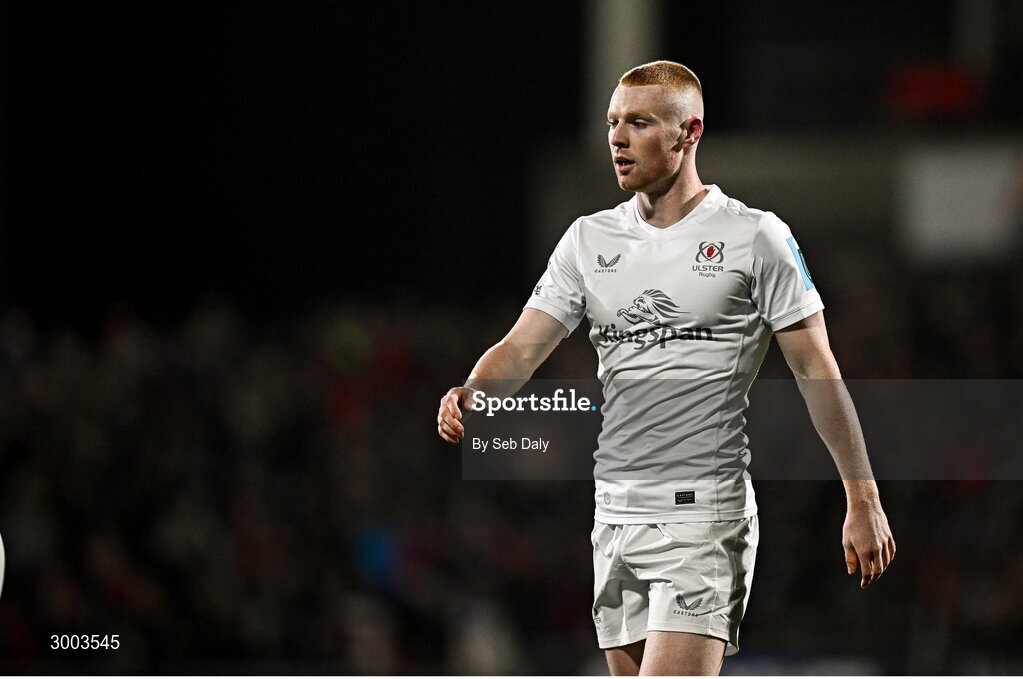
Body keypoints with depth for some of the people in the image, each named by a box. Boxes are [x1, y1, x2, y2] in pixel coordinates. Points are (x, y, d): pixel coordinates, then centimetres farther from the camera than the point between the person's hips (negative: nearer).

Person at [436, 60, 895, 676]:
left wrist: (863, 499, -4)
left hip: (705, 515, -6)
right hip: (615, 510, 6)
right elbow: (523, 347, 5)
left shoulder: (756, 237, -2)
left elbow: (817, 370, -1)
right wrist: (470, 398, -18)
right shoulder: (589, 239, 12)